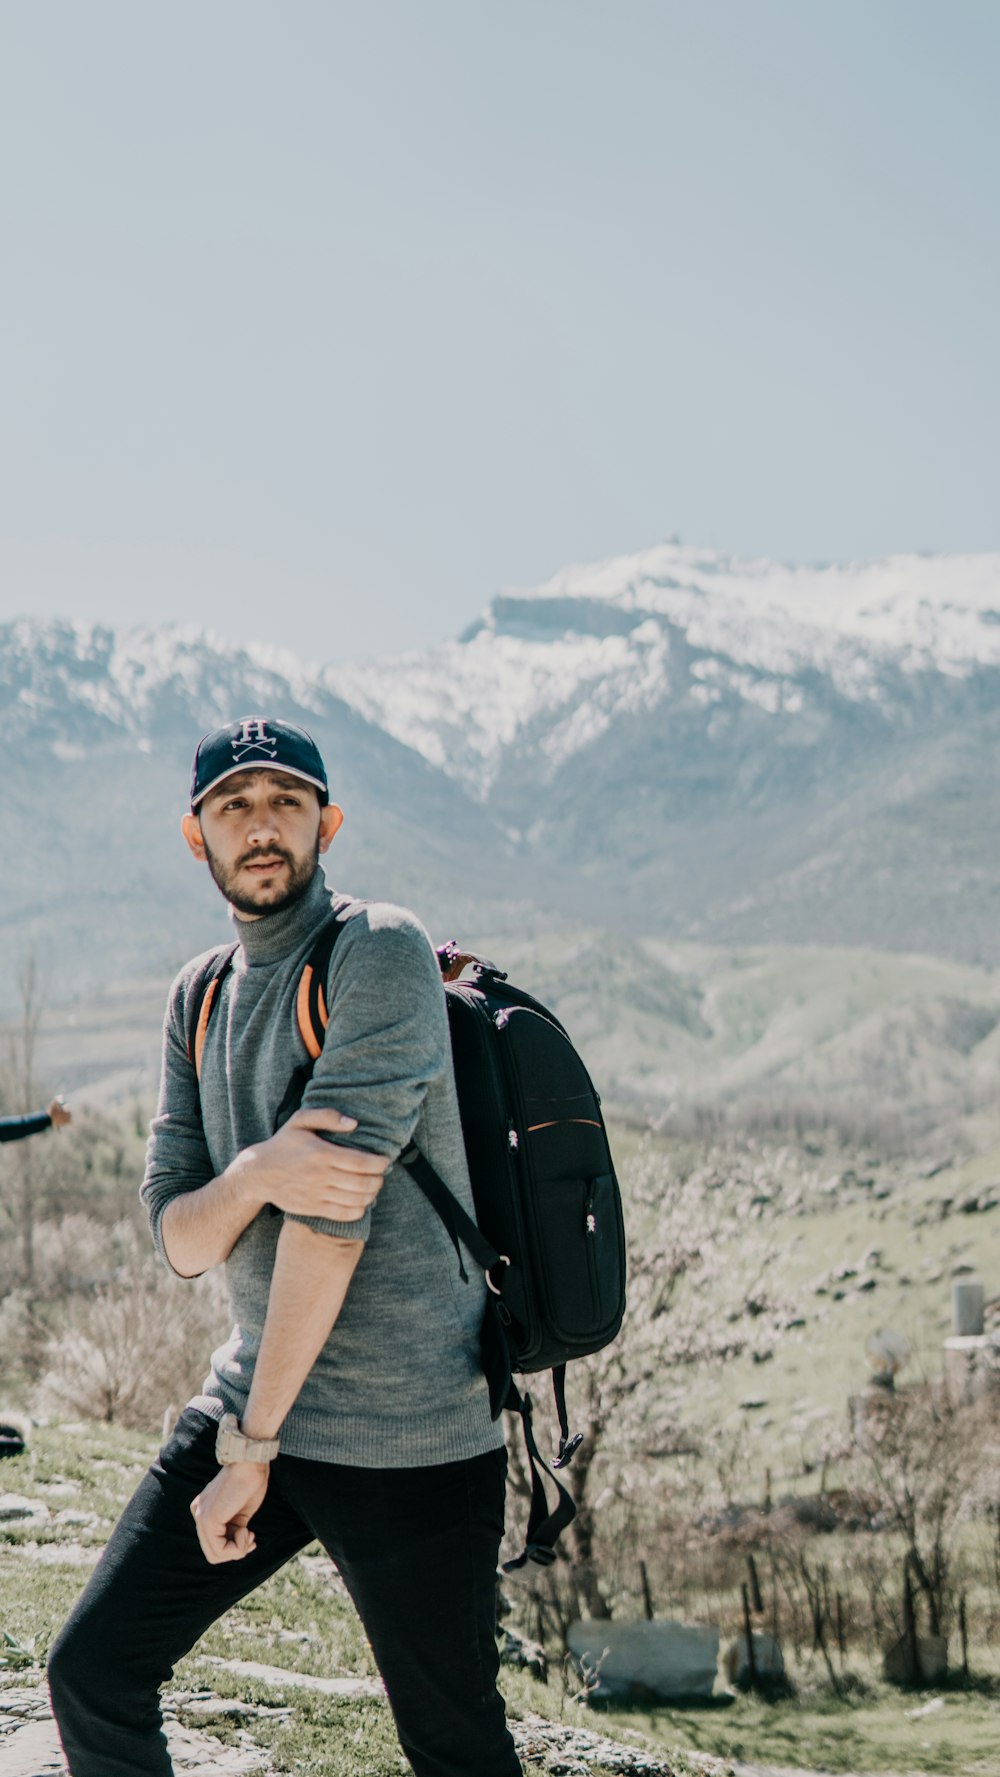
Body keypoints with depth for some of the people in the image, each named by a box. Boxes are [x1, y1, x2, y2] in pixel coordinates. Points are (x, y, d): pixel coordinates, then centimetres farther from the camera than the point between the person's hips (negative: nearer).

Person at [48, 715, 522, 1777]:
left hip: (407, 1436, -6)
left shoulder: (380, 952, -12)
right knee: (90, 1675, 5)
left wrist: (252, 1446, -15)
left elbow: (332, 1213, -17)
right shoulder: (199, 998, 10)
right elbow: (178, 1240, 2)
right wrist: (256, 1175, -22)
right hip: (249, 1400, 6)